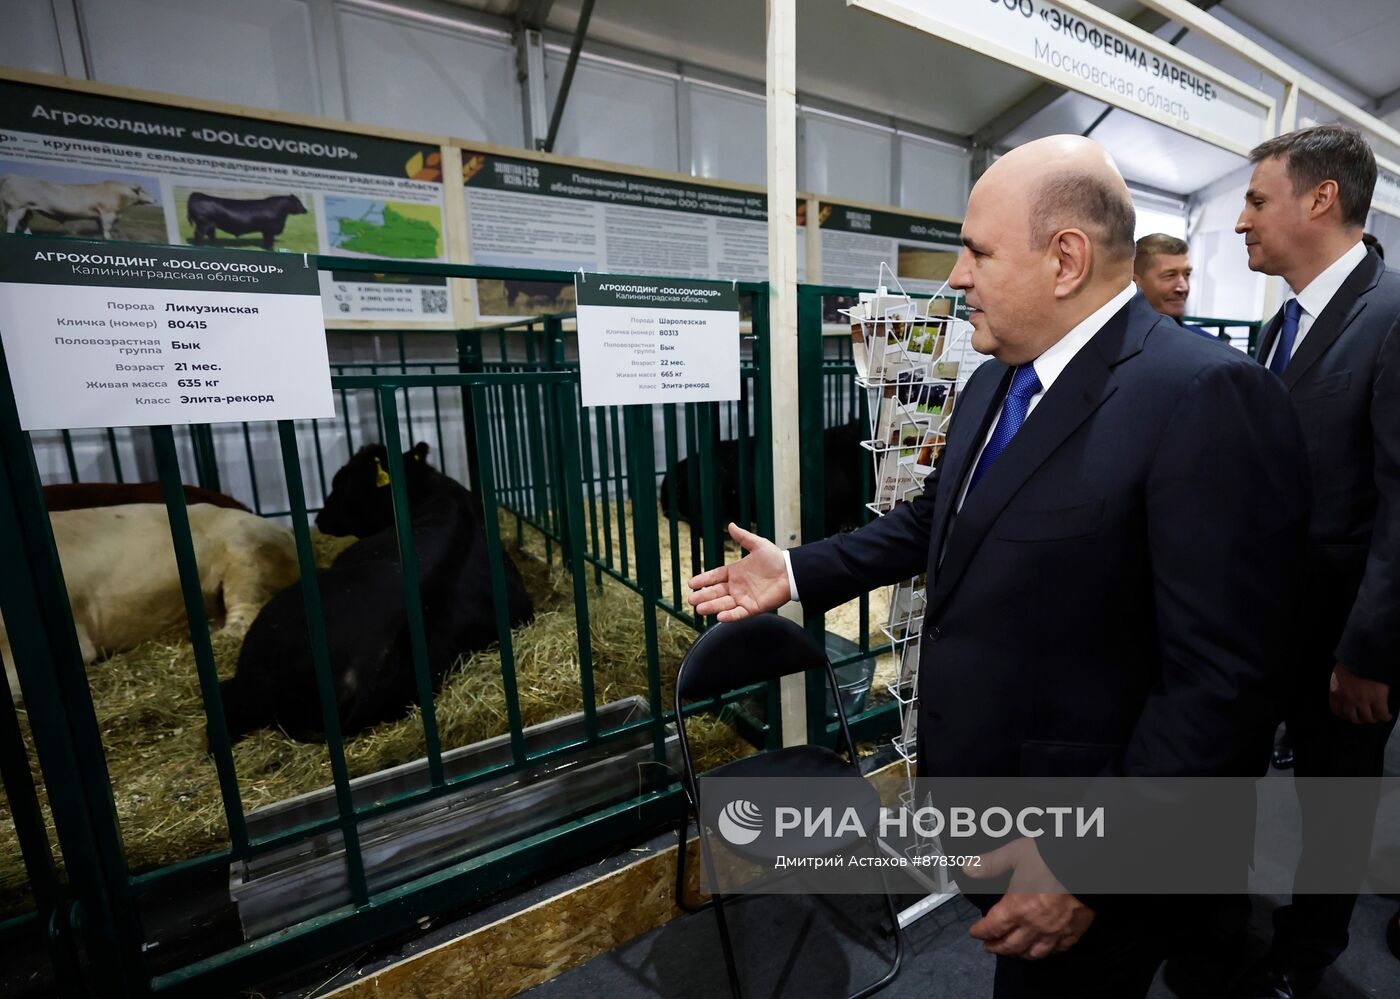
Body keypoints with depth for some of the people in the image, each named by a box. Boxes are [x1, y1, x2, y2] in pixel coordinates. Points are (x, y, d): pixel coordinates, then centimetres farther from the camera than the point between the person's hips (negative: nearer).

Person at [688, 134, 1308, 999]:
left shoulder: (1206, 398, -24)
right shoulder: (993, 381, 2)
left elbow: (1221, 685, -25)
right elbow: (934, 519, 9)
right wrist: (798, 572, 4)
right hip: (970, 781, 8)